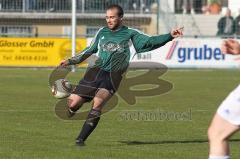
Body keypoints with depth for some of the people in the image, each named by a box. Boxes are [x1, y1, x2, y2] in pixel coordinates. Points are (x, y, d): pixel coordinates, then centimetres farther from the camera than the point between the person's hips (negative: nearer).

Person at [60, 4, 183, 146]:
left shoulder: (130, 34, 6)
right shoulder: (102, 32, 15)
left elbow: (150, 42, -3)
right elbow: (90, 50, 28)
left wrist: (170, 36, -16)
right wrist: (71, 61, 29)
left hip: (112, 77, -3)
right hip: (96, 71, 3)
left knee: (98, 103, -25)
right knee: (72, 103, -8)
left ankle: (81, 139, -18)